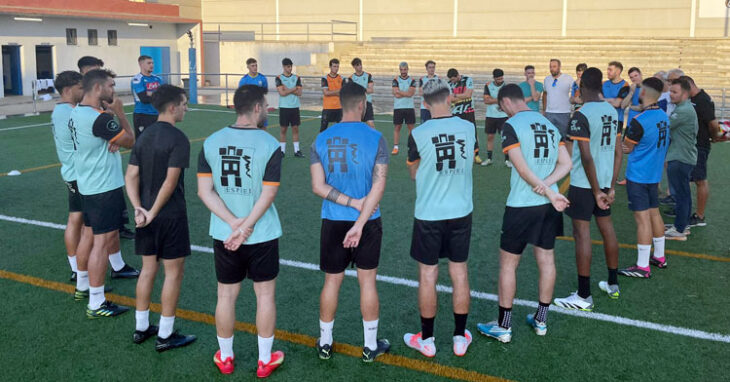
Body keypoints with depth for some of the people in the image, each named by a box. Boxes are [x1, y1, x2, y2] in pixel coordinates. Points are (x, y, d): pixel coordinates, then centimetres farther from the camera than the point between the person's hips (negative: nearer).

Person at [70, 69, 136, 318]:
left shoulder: (76, 112, 8)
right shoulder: (100, 119, -23)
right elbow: (130, 141, -12)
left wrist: (113, 141, -10)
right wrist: (120, 112, -5)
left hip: (87, 185, 10)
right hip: (104, 188, -10)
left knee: (91, 235, 22)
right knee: (102, 242, -5)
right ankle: (96, 304, 0)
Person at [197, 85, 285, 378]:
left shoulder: (211, 142, -3)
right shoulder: (270, 145, -13)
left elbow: (205, 191, -6)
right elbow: (267, 195, -17)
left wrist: (235, 223, -10)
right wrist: (245, 228, -13)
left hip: (223, 234, 3)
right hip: (262, 234, -3)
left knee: (226, 295, 15)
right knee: (265, 294, 13)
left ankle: (225, 358, 31)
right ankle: (265, 360, 24)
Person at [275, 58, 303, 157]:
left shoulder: (296, 78, 7)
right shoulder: (279, 78, -1)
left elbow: (299, 93, -2)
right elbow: (282, 93, -12)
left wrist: (287, 89, -10)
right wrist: (294, 89, -6)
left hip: (295, 107, 3)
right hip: (284, 107, -3)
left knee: (295, 128, 4)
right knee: (283, 129, 2)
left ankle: (297, 150, 9)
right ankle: (282, 150, 8)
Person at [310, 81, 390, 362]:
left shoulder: (321, 139, -2)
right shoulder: (375, 138, -9)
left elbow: (318, 186, -7)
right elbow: (378, 186, -15)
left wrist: (352, 202, -8)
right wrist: (360, 223, -15)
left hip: (333, 222, 2)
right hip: (368, 222, -2)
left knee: (332, 281, 14)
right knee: (367, 281, 11)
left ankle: (325, 343, 27)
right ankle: (370, 345, 23)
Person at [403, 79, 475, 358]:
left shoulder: (418, 134, -13)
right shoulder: (468, 128, -4)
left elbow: (414, 174, 3)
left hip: (429, 215, -3)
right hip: (461, 212, 3)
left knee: (427, 276, 9)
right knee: (459, 273, 13)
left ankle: (426, 340, 21)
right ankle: (460, 338, 25)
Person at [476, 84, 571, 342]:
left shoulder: (511, 125, -11)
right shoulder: (549, 124, 11)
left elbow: (522, 168, -18)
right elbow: (566, 164, 6)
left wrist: (548, 193, -12)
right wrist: (546, 184, -8)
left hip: (522, 205, -7)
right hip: (549, 205, 7)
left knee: (508, 263, 5)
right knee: (546, 260, 15)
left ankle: (503, 327, 13)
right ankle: (541, 320, 27)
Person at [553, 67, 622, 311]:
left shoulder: (581, 115, -17)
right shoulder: (613, 112, 6)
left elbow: (586, 157, -21)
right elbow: (618, 153, 8)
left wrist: (596, 191, -13)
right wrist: (610, 187, 11)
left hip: (584, 183, -7)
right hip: (605, 181, 8)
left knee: (582, 233, -2)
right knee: (606, 227, 18)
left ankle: (584, 297, 4)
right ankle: (613, 285, 33)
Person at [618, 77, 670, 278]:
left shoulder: (638, 122, -21)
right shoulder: (664, 116, 5)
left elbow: (626, 148, -10)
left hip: (638, 176, -8)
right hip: (655, 173, 8)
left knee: (642, 218, -5)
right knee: (654, 213, 18)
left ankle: (643, 267, 0)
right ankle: (659, 257, 30)